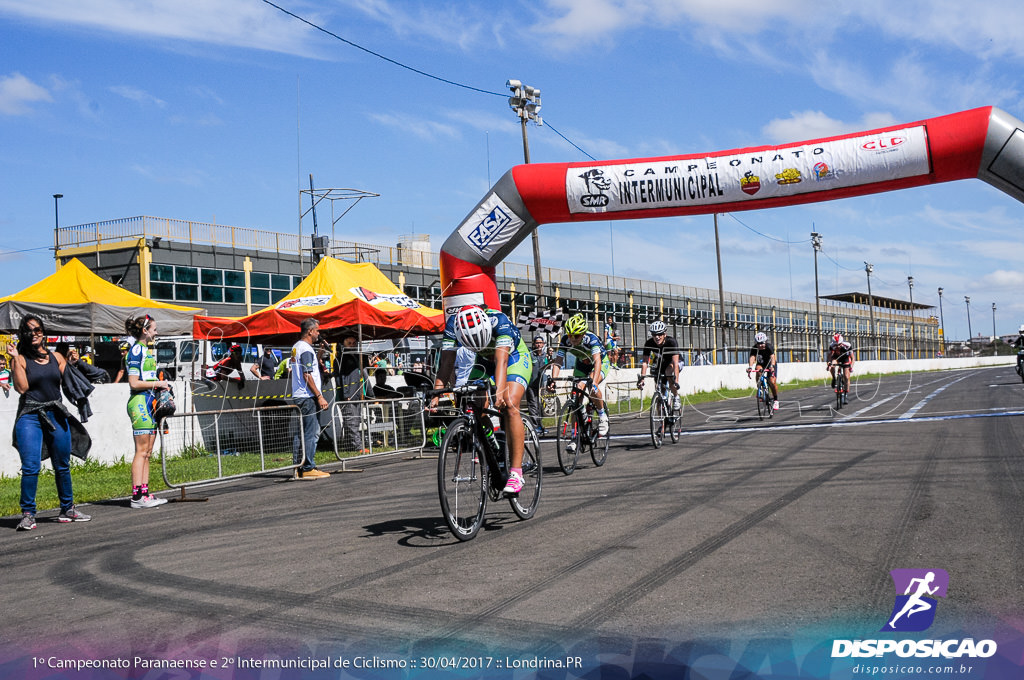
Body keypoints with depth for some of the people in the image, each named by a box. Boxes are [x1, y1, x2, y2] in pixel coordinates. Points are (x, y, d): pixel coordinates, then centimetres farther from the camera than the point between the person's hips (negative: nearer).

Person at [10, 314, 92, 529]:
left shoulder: (56, 357, 12)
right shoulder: (20, 359, 0)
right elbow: (22, 387, -13)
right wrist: (15, 359, -13)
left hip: (57, 415, 4)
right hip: (30, 417, -4)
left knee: (63, 467, 12)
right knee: (31, 467, -12)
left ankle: (67, 509, 24)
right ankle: (28, 514, -4)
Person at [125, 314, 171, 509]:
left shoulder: (146, 349, 18)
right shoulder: (136, 350, -11)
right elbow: (134, 383, -16)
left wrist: (161, 386, 11)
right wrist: (158, 383, -10)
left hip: (149, 403, 10)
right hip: (139, 402, -10)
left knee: (147, 452, 9)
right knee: (142, 451, -9)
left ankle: (144, 493, 12)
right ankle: (137, 496, -7)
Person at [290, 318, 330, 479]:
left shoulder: (296, 347, 16)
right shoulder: (306, 349, -14)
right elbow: (307, 376, -19)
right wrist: (320, 396, -17)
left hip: (298, 397, 10)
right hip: (308, 398, -10)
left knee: (300, 433, 11)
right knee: (311, 434, -6)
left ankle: (298, 468, 14)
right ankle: (308, 468, -4)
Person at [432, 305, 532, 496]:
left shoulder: (500, 321, -37)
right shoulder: (453, 324, -26)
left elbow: (501, 360, -45)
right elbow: (446, 361, -29)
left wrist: (499, 392, -59)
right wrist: (437, 394, -41)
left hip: (515, 359, -4)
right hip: (485, 362, 4)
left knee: (509, 405, -26)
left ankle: (516, 473, -27)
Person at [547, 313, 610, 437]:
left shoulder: (591, 339, -36)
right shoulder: (565, 340, -25)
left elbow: (597, 361, -47)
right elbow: (558, 361, -28)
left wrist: (593, 382, -61)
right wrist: (552, 379, -45)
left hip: (601, 363, -4)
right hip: (582, 364, 4)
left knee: (592, 387, -32)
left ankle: (602, 415, -8)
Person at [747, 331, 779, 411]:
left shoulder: (769, 347, -29)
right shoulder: (754, 349, -23)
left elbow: (772, 357, -44)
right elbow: (752, 358, -39)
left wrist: (772, 366, -63)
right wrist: (750, 367, -58)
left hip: (770, 365, -2)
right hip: (761, 364, 2)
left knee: (772, 382, -18)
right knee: (758, 370, -34)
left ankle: (775, 400, 3)